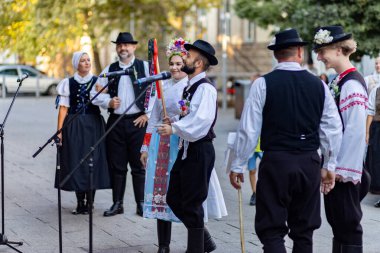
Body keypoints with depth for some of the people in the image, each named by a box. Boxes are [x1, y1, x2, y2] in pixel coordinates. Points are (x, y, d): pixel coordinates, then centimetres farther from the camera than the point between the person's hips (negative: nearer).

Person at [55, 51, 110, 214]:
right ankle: (80, 202, 10)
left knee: (93, 162, -1)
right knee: (75, 162, 0)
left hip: (94, 126, 0)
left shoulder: (98, 81, 5)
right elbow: (63, 108, 2)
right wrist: (59, 131, -4)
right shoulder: (68, 83, 5)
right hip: (74, 127, 0)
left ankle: (90, 202, 9)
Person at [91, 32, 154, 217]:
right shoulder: (110, 69, 10)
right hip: (116, 122, 3)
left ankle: (141, 204, 9)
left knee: (138, 165, 1)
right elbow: (94, 92, 11)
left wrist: (147, 113, -7)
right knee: (116, 165, 6)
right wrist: (108, 102, -7)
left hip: (137, 121, -3)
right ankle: (117, 203, 14)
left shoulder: (144, 67, 1)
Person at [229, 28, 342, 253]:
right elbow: (333, 130, 5)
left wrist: (238, 166, 2)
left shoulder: (264, 84, -6)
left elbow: (249, 129, -7)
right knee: (304, 231, 14)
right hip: (310, 163, 3)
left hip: (276, 162, -3)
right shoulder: (318, 85, 3)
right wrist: (330, 166, 15)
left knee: (272, 231, 1)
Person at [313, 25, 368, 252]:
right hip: (333, 162, 9)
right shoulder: (337, 81, 11)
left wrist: (344, 169, -19)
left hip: (344, 167, -9)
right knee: (336, 219, 16)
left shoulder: (353, 84, -17)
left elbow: (356, 130, -21)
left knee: (348, 223, 0)